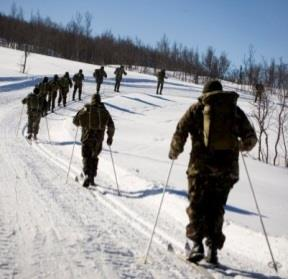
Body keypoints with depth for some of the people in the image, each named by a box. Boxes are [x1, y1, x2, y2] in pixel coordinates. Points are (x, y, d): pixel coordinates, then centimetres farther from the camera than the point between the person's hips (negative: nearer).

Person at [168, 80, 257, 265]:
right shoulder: (235, 109, 13)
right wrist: (241, 146, 34)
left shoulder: (198, 108, 7)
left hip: (201, 165, -2)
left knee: (197, 205, 6)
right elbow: (251, 139, 12)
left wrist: (174, 152, 15)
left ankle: (197, 243, -7)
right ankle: (213, 248, 7)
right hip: (227, 166, 2)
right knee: (217, 208, 12)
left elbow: (180, 133, -1)